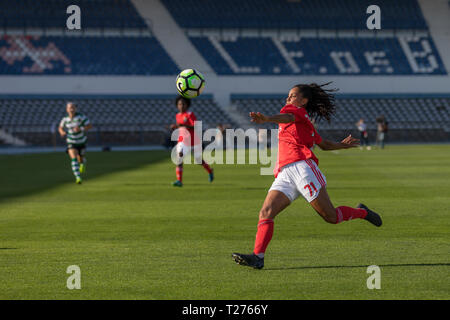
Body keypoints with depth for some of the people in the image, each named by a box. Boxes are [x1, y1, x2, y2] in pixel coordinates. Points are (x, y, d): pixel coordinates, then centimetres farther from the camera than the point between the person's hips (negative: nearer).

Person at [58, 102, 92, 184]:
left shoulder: (80, 116, -20)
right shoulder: (65, 119, -9)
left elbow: (90, 126, -20)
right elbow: (60, 128, 9)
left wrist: (80, 129, -34)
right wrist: (62, 132, -14)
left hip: (81, 141, 0)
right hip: (71, 143, 0)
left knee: (81, 159, 16)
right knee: (74, 158, -22)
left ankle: (83, 163, 57)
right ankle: (78, 177, -27)